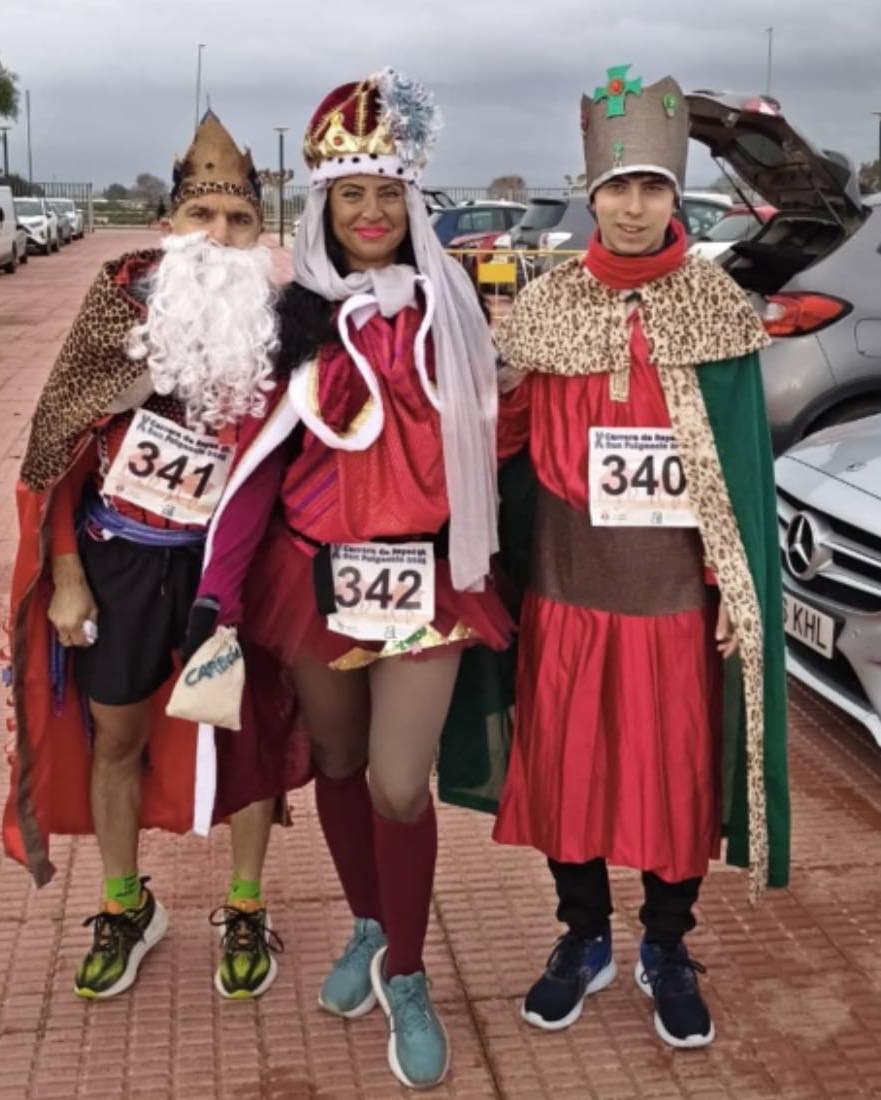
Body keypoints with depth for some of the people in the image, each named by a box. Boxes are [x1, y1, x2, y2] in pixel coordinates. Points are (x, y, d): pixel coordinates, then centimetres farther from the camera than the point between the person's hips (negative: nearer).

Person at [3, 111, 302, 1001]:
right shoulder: (122, 295, -8)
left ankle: (245, 910, 31)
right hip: (118, 553, 1)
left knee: (244, 730, 11)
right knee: (115, 736, 13)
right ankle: (125, 907, 35)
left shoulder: (280, 321, -7)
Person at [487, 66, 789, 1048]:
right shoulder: (543, 306, 1)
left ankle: (666, 949, 30)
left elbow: (741, 462, -1)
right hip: (569, 584, 1)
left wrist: (738, 590, -4)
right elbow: (502, 432, 4)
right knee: (566, 762, 10)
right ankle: (583, 938, 32)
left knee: (681, 768, 8)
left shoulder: (718, 309, -1)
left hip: (679, 589, -1)